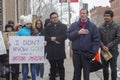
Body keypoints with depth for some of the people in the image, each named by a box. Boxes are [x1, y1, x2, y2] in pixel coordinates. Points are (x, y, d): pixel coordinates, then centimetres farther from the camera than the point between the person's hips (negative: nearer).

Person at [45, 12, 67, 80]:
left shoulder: (63, 26, 7)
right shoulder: (47, 27, 12)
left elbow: (65, 36, -8)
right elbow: (46, 37, -1)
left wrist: (55, 38, -11)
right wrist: (55, 40, -13)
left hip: (60, 50, -1)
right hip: (51, 51, 1)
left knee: (61, 66, 6)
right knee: (52, 67, 9)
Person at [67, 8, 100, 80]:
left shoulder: (92, 26, 3)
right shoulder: (74, 25, 9)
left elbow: (96, 40, -2)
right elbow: (69, 36, -1)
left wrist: (93, 52, -12)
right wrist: (78, 32, -16)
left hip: (87, 53, -2)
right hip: (76, 53, 2)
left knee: (86, 73, 2)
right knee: (77, 72, 12)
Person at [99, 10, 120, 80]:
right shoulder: (101, 27, 5)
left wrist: (108, 46, -14)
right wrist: (103, 46, -14)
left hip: (113, 50, -3)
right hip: (103, 51, 3)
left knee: (113, 68, 4)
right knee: (105, 68, 11)